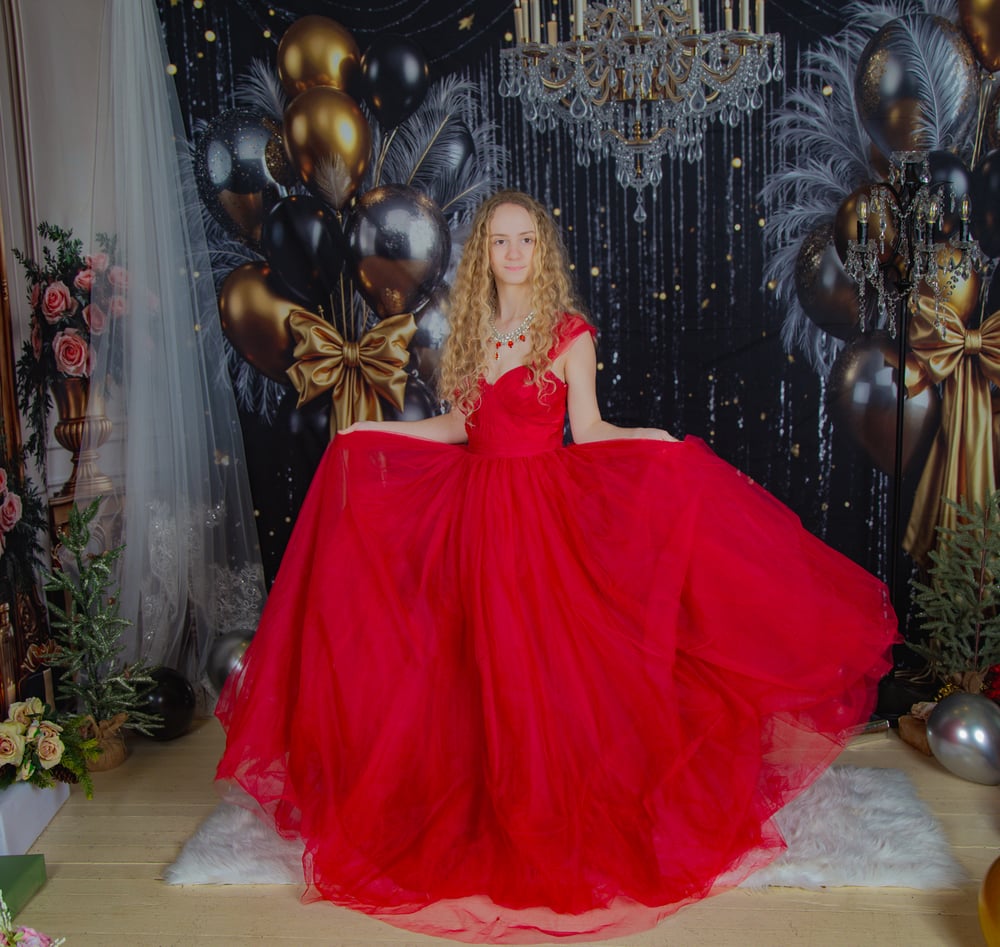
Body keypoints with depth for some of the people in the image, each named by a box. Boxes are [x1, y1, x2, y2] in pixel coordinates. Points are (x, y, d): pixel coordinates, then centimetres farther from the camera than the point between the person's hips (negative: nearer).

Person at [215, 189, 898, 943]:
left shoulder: (570, 334, -2)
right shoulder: (472, 331, 11)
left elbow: (587, 431, -3)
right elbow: (460, 425, 13)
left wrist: (652, 442, -19)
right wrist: (373, 431, 13)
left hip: (545, 505, -4)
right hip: (475, 505, 4)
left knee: (550, 654, -2)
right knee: (483, 660, 7)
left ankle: (561, 807, 17)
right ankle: (496, 804, 23)